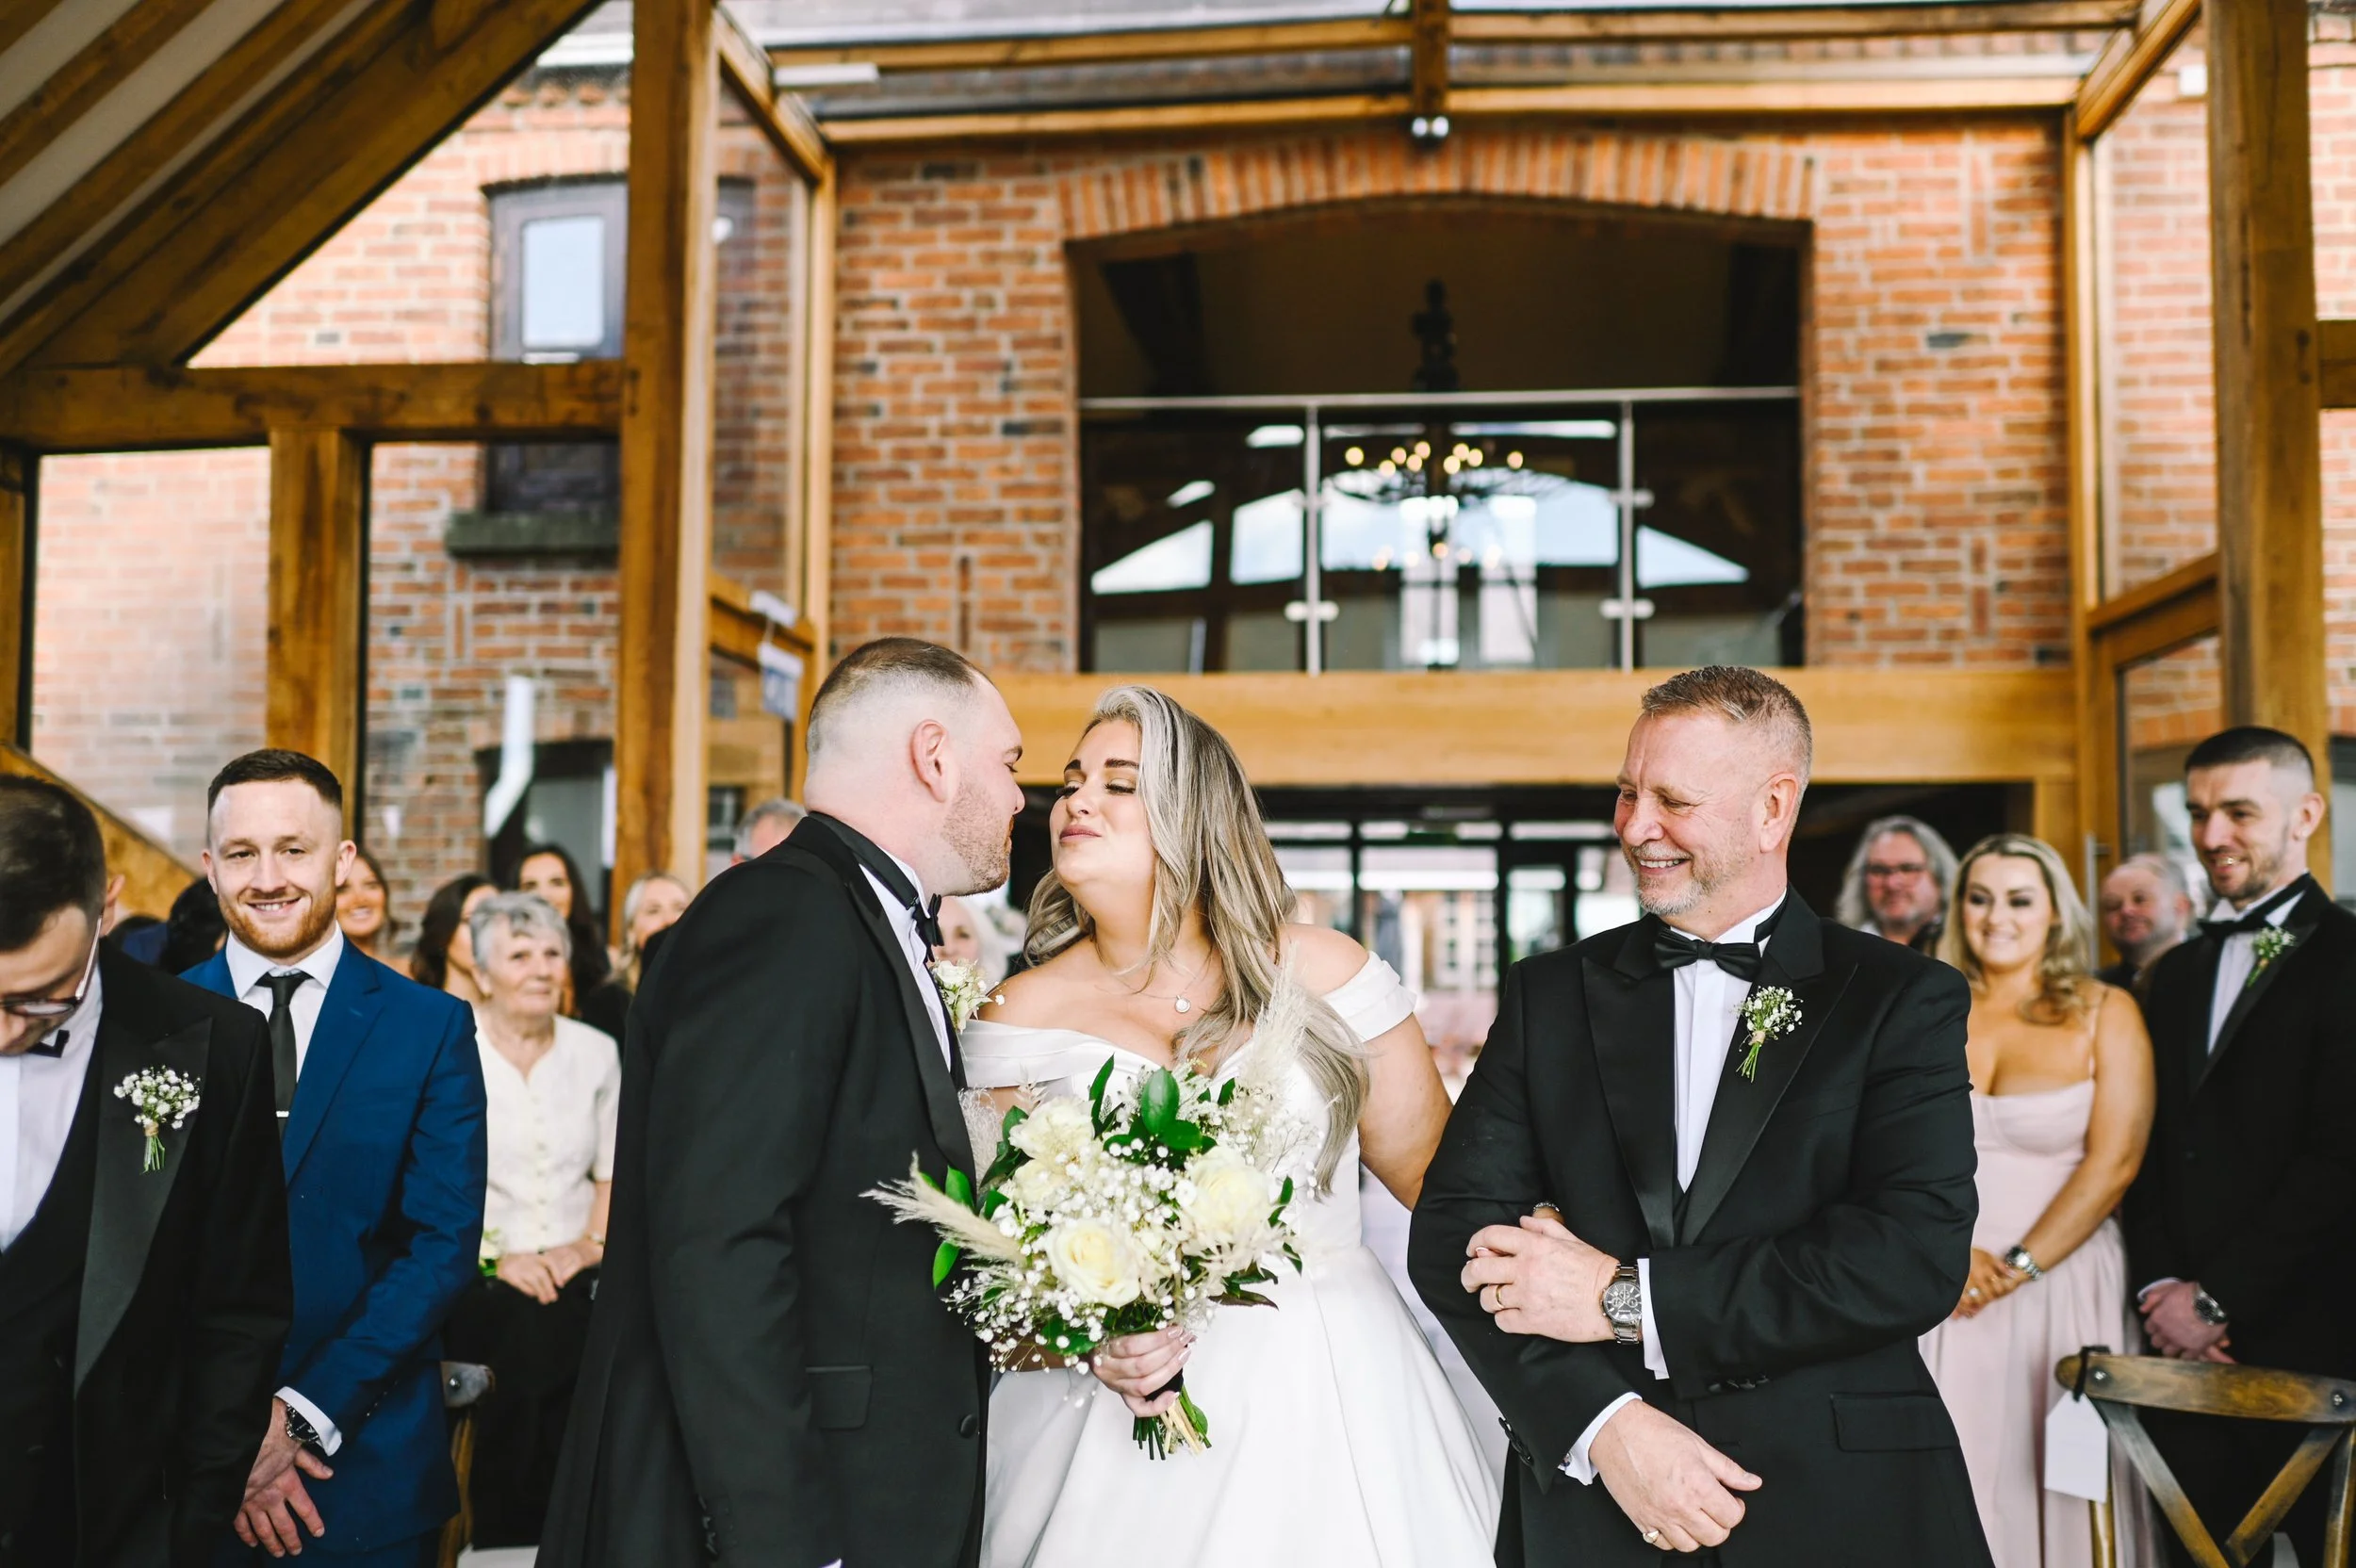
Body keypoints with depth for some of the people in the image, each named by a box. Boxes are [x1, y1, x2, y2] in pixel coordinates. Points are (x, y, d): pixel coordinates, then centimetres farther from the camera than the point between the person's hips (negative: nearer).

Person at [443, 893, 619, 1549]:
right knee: (494, 1465, -2)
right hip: (480, 1295, -3)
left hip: (576, 1292, 3)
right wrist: (491, 1255, -12)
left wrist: (593, 1244, -2)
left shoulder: (595, 1052, 8)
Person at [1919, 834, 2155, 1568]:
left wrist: (2019, 1266, -11)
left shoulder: (2105, 1014, 1)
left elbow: (2114, 1161, -6)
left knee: (2056, 1477, 4)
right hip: (1938, 1290, 2)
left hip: (2062, 1285, -1)